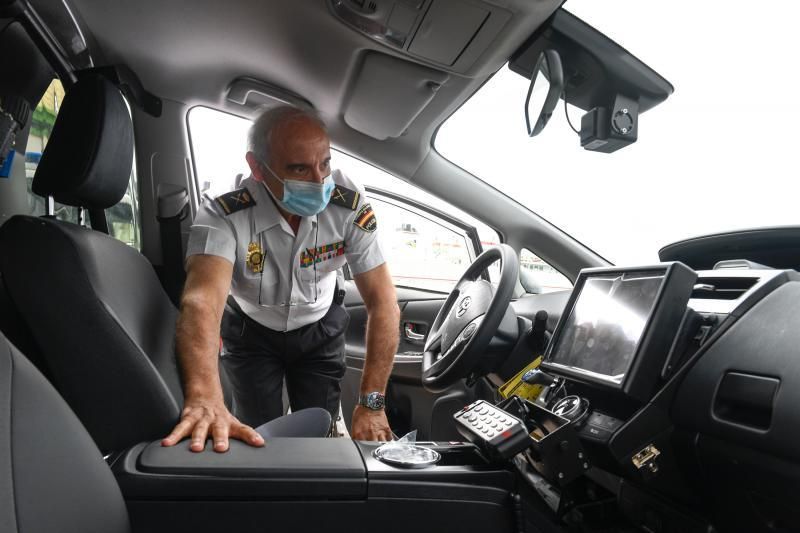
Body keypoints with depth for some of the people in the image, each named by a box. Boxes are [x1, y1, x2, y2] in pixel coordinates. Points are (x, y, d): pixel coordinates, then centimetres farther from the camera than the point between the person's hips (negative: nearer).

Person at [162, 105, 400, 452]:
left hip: (319, 330, 1)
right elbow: (203, 300, -49)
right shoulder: (224, 217, -32)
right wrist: (203, 398, -68)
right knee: (257, 440, 2)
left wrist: (371, 403, -29)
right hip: (252, 331, -1)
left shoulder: (350, 207, -27)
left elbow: (383, 303, -25)